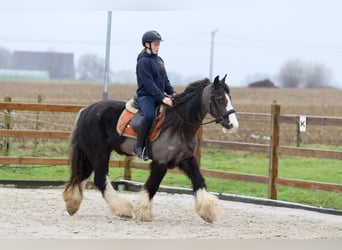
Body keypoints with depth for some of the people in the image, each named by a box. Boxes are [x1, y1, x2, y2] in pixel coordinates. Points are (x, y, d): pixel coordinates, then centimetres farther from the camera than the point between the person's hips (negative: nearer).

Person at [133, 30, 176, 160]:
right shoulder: (144, 61, -10)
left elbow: (165, 80, 18)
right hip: (146, 95, -9)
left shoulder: (159, 60, 16)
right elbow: (148, 83, -18)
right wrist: (162, 98, -24)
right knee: (149, 116, -34)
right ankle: (139, 147, -26)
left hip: (159, 96, 9)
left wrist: (172, 93, 1)